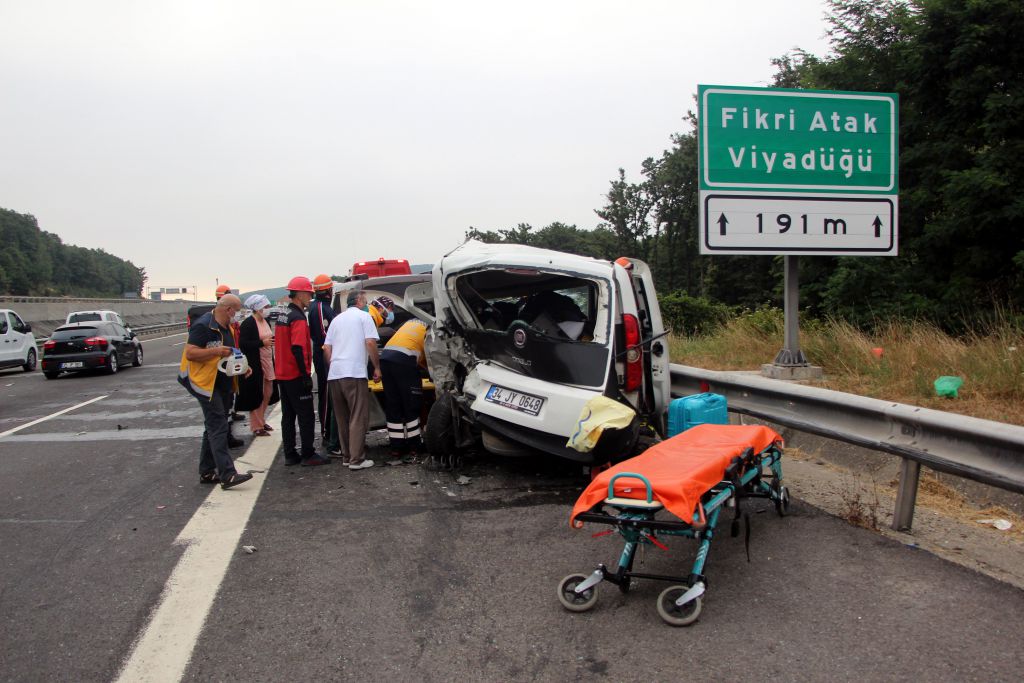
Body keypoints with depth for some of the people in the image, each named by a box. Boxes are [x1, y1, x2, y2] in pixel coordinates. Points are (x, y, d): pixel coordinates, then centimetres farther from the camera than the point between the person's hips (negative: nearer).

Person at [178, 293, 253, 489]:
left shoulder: (226, 327, 13)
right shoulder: (203, 326, -16)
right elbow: (190, 353, -22)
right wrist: (217, 351, -29)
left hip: (223, 384, 10)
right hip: (207, 384, -10)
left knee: (214, 428, 14)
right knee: (219, 428, -13)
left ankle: (207, 472, 22)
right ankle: (227, 475, -15)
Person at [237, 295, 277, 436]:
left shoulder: (265, 321, 13)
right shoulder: (247, 323, -13)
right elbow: (242, 344, -19)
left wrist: (272, 340, 5)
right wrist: (262, 342, -23)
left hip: (267, 362, 8)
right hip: (254, 364, -8)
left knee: (268, 393, 14)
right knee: (255, 395, 0)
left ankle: (261, 421, 29)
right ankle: (256, 427, 9)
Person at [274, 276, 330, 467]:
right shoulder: (298, 318, -16)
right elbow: (298, 349, -24)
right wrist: (306, 375, -20)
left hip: (282, 374, 9)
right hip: (296, 376, -9)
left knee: (288, 415, 12)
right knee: (306, 416, -2)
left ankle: (290, 455, 17)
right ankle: (308, 455, 2)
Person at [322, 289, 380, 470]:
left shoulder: (337, 319, 21)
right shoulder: (364, 316, 4)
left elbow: (326, 349, 16)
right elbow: (370, 343, -7)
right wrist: (377, 367, 0)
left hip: (334, 374, 6)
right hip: (354, 373, -6)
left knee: (342, 418, 13)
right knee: (358, 418, -4)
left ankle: (346, 456, 18)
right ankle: (357, 459, -6)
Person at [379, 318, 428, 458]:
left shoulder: (413, 322, 31)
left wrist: (424, 364, 29)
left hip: (385, 356, 7)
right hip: (404, 359, -7)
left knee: (392, 406, 10)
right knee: (412, 406, 4)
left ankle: (396, 447, 13)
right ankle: (414, 447, 8)